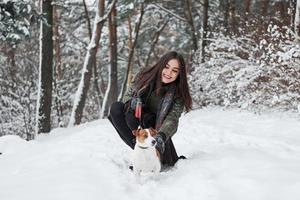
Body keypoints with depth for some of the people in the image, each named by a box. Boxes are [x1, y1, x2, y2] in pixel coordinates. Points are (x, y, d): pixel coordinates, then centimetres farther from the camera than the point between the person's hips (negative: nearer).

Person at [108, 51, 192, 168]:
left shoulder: (178, 94, -16)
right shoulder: (145, 76, -11)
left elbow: (172, 120, -27)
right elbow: (127, 96, 0)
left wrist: (161, 136, -49)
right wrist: (133, 101, -26)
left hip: (156, 129, -2)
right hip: (136, 125, 2)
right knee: (116, 108, -27)